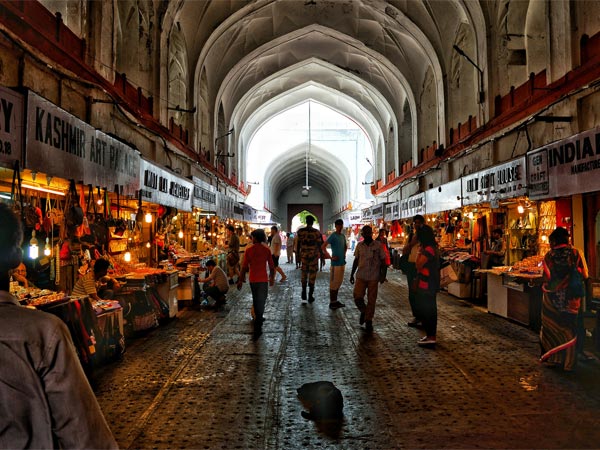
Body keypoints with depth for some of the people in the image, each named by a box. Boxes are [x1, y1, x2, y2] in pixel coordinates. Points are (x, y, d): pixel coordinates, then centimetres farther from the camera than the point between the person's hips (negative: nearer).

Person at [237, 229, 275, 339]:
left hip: (252, 280, 1)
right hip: (263, 280, -1)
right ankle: (257, 328, -5)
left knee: (256, 300, 21)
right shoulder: (266, 250, -5)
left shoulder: (249, 250, -6)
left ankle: (258, 319, 38)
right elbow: (271, 266, 0)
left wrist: (240, 280, 2)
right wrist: (272, 278, 15)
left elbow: (244, 267, -6)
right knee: (261, 302, 1)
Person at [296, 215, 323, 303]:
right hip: (313, 256, -2)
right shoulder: (317, 232, -8)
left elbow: (298, 245, 1)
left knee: (304, 273, 17)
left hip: (303, 255, 2)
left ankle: (304, 293, 20)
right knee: (312, 275, 4)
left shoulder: (300, 231, -3)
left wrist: (298, 255, 13)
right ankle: (310, 296, 8)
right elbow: (320, 246, -7)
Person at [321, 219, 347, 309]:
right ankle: (332, 302, 3)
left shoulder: (343, 236, 12)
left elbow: (346, 246, 32)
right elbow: (323, 247, -19)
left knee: (339, 282, 13)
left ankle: (335, 301, 22)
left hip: (342, 263, 8)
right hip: (335, 263, -8)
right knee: (333, 283, -3)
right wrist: (330, 257, -17)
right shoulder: (333, 236, -11)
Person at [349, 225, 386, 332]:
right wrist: (352, 274, 12)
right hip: (361, 276, 2)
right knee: (357, 297, -9)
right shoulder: (359, 245, 5)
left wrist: (382, 275, -4)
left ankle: (368, 321, 18)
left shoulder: (378, 245, -3)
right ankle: (363, 311, 21)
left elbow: (382, 260, 2)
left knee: (371, 300, 3)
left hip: (373, 277, -2)